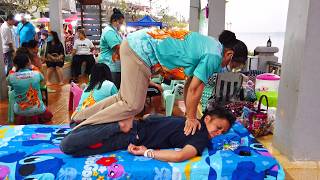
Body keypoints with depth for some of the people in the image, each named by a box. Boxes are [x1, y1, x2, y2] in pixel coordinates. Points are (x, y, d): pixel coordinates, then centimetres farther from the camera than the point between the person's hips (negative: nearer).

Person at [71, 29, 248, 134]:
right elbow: (194, 89, -10)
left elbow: (189, 84, 19)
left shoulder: (209, 45, 18)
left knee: (124, 98, 12)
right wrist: (191, 118, 3)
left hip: (135, 44, 10)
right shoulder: (214, 55, -11)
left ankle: (79, 119, 21)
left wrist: (190, 114, 21)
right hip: (141, 50, -9)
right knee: (133, 105, -6)